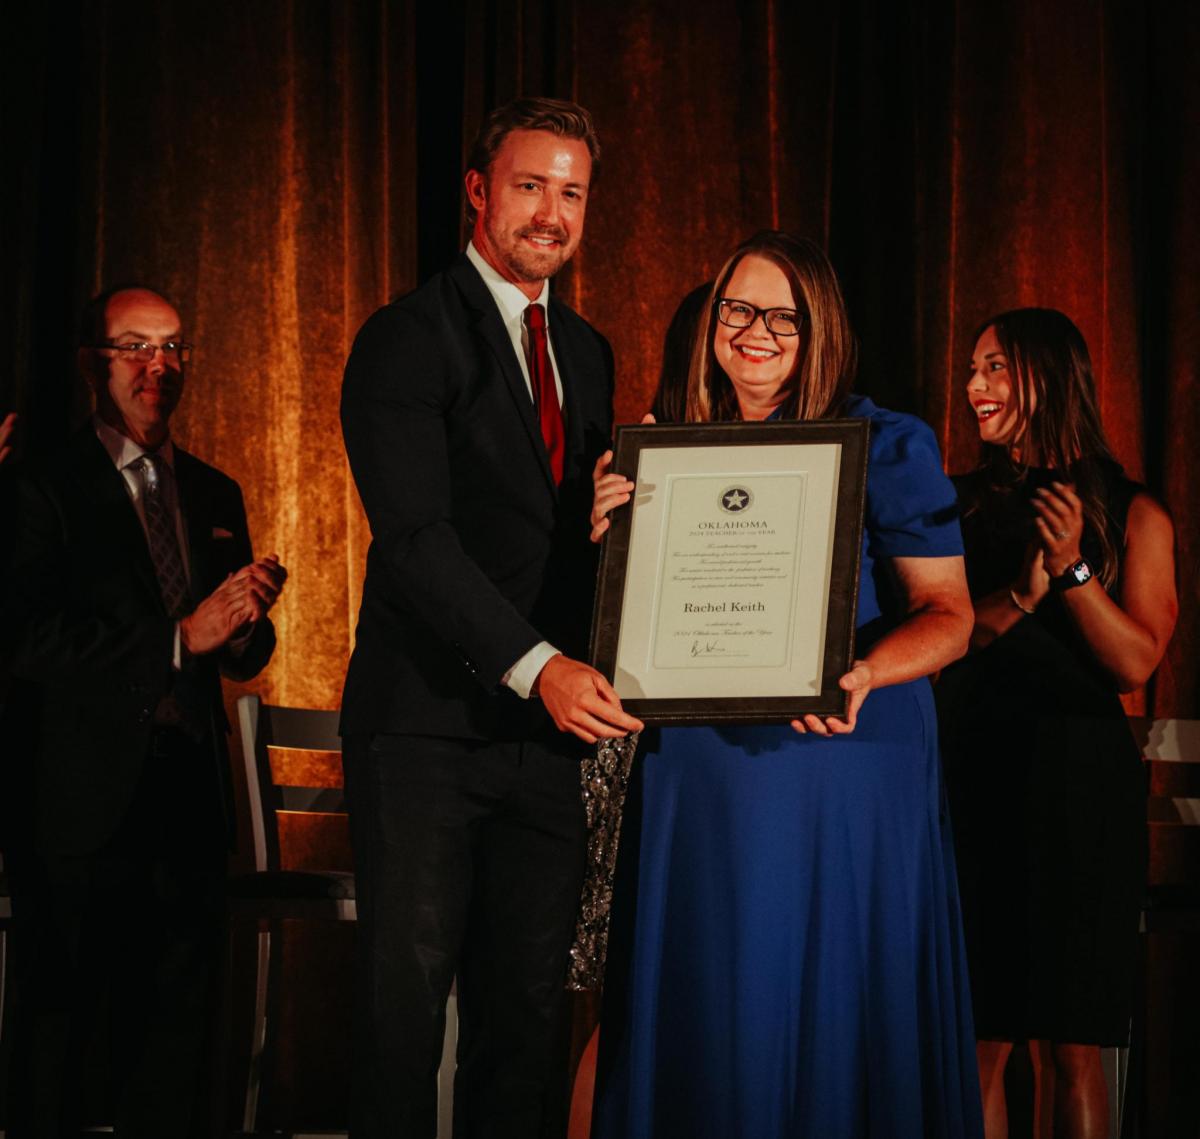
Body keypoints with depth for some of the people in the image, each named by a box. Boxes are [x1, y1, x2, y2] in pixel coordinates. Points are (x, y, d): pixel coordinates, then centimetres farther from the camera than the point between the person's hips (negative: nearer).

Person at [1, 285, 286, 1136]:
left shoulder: (215, 495, 16)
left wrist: (251, 617, -5)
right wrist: (179, 637, -18)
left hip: (189, 800, 6)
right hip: (84, 802, -6)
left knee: (177, 1021, 9)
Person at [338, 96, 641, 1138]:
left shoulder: (587, 352, 17)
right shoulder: (409, 338, -6)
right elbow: (414, 535, -16)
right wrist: (535, 666, -25)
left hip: (547, 729, 6)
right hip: (428, 724, -6)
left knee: (528, 1012, 8)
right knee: (406, 1002, -1)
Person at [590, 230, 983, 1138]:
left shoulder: (888, 446, -2)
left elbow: (947, 612, -5)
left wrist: (863, 673, -24)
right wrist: (613, 538, -6)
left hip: (846, 765, -3)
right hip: (700, 768, 4)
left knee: (832, 1012, 1)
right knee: (706, 1010, 9)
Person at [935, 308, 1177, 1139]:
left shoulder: (1133, 516, 3)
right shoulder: (961, 504, 11)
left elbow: (1136, 662, -5)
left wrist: (1073, 569, -16)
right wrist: (1021, 596, -15)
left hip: (1077, 781, -2)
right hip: (974, 772, 2)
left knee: (1074, 1046, -1)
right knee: (980, 1039, 1)